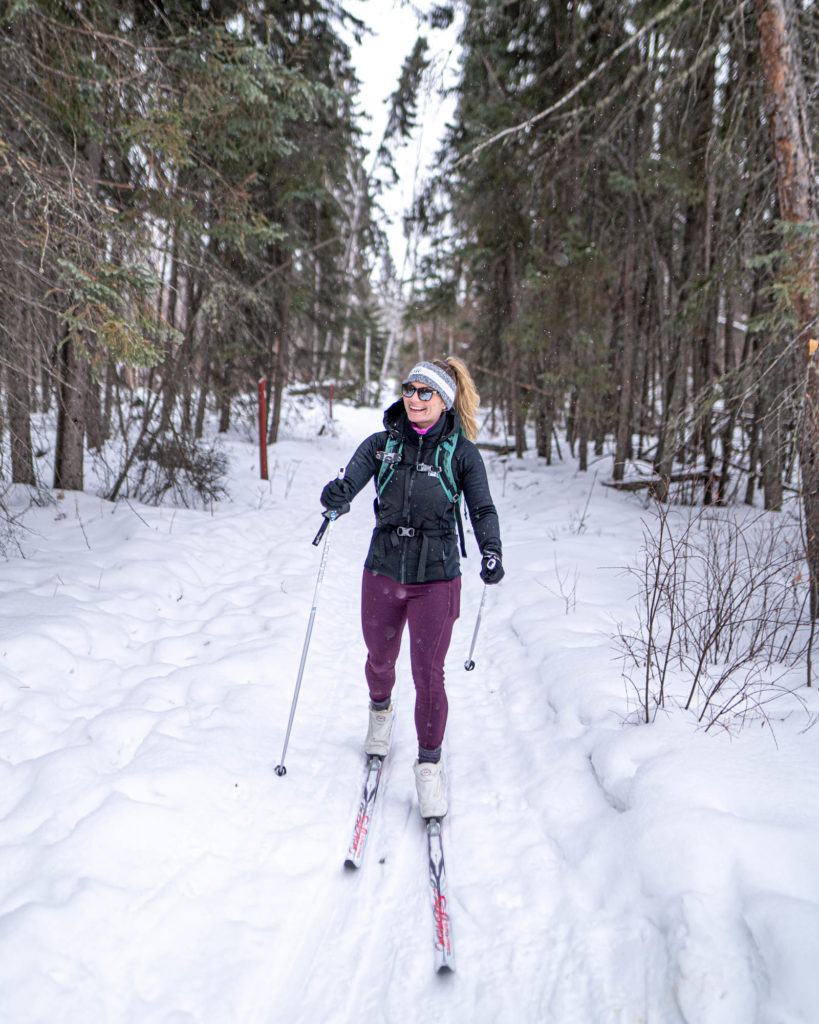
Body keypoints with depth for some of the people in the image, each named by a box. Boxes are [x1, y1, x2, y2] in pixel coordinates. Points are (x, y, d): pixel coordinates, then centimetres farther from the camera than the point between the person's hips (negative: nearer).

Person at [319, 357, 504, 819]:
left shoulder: (461, 452, -3)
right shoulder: (383, 443, 1)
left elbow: (483, 509, -5)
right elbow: (350, 480, -11)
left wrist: (492, 552, -22)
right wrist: (336, 497, -35)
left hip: (436, 578, -2)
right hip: (383, 572, 3)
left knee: (429, 674, -2)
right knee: (380, 659, 18)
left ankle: (430, 767, 15)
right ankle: (381, 711, 51)